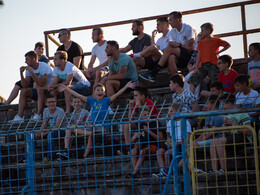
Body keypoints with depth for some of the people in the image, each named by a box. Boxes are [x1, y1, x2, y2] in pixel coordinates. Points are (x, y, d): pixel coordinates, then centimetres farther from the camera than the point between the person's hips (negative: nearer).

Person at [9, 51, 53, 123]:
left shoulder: (44, 67, -19)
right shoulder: (29, 68, 3)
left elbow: (40, 84, -30)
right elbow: (25, 86, -2)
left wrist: (31, 72, -30)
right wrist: (21, 73, -14)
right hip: (39, 92, 8)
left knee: (39, 89, -35)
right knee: (24, 91, -8)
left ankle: (38, 115, -38)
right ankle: (20, 116, -18)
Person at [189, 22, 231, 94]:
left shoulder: (216, 40, 5)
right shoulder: (201, 43, 16)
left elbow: (228, 45, 11)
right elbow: (199, 55, 10)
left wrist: (219, 52, 0)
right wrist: (196, 67, 0)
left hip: (213, 65, -4)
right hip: (203, 66, 4)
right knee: (193, 80, -10)